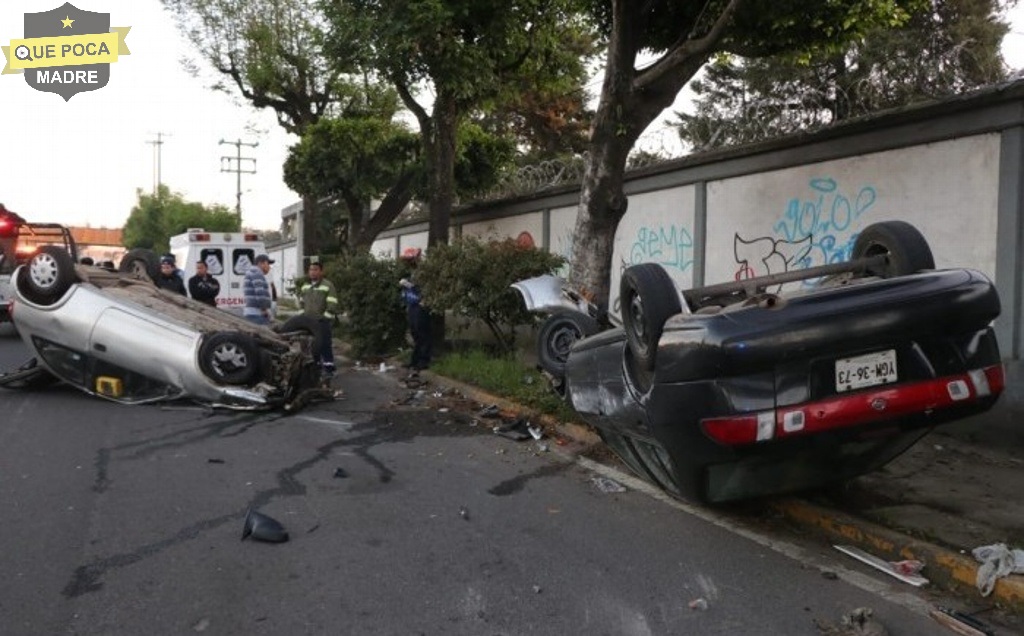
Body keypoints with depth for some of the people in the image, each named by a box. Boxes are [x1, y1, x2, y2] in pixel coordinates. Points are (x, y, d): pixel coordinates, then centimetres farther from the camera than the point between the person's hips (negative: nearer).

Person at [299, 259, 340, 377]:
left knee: (325, 345, -7)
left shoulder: (328, 285, -7)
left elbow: (332, 305, -11)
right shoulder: (304, 286, 16)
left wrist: (325, 318, -14)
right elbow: (301, 302, 24)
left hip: (323, 322, -7)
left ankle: (329, 368, -1)